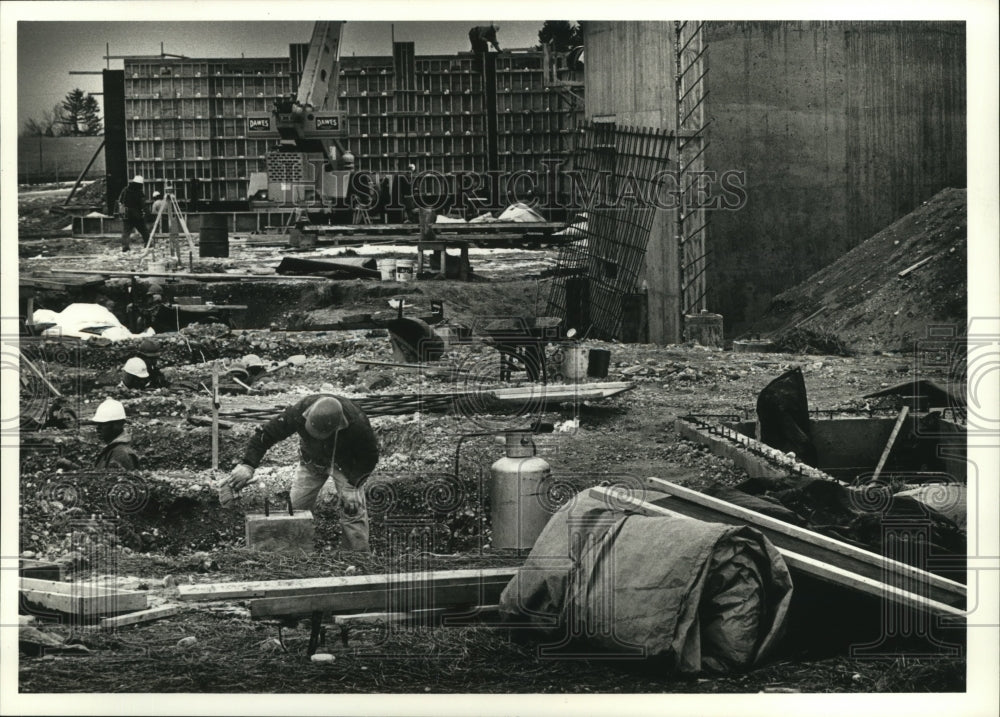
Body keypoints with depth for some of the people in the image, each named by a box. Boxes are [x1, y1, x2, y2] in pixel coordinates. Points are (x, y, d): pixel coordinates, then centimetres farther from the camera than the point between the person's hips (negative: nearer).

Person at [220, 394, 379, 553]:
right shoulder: (299, 413, -38)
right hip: (311, 461, 2)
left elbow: (369, 458, -20)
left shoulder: (357, 423, -40)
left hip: (344, 463, -2)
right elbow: (265, 434, -29)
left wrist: (353, 485, -27)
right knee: (295, 508, -2)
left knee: (353, 510, -13)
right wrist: (247, 465, -41)